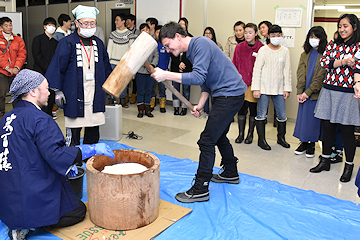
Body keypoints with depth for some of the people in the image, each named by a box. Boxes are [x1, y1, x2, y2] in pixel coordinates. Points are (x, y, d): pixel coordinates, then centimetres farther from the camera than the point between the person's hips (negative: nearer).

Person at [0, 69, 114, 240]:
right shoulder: (40, 120, -19)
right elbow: (54, 154, -27)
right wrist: (92, 150, -20)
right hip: (33, 195, -9)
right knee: (79, 210, 9)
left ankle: (17, 222, 5)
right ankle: (28, 225, -6)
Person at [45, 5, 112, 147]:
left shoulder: (98, 43, 11)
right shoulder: (67, 43, -5)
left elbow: (106, 66, 20)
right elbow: (58, 67, -6)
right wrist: (57, 90, -10)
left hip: (96, 96, 5)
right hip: (74, 96, -4)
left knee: (93, 130, 11)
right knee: (74, 130, 1)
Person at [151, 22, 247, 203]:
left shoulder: (201, 44, -16)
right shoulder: (192, 50, 15)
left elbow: (198, 77, -28)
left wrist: (166, 75, -28)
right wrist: (200, 105, 4)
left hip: (230, 94, -11)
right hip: (226, 94, 11)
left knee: (207, 141, -10)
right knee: (219, 136, 22)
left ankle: (200, 189, -3)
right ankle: (231, 173, 41)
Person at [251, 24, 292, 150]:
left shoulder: (285, 51, 8)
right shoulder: (263, 50, -2)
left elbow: (287, 71, 10)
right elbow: (257, 69, -4)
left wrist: (287, 88, 5)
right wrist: (256, 88, -10)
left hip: (279, 88, 3)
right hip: (264, 87, -3)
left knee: (282, 115, 7)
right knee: (261, 114, 0)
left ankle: (281, 137, 27)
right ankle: (261, 140, 12)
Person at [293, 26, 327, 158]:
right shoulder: (305, 55, 11)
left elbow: (321, 77, -12)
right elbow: (300, 74, 2)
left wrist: (308, 92, -16)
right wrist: (299, 92, -9)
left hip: (317, 93, -4)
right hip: (304, 94, 4)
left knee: (314, 118, 2)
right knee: (303, 116, 8)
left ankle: (312, 145, 16)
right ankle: (304, 143, 21)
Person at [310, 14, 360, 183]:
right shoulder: (332, 44, 12)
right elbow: (323, 62, -1)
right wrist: (343, 62, -15)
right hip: (328, 91, 4)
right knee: (327, 126, 9)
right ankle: (325, 161, 23)